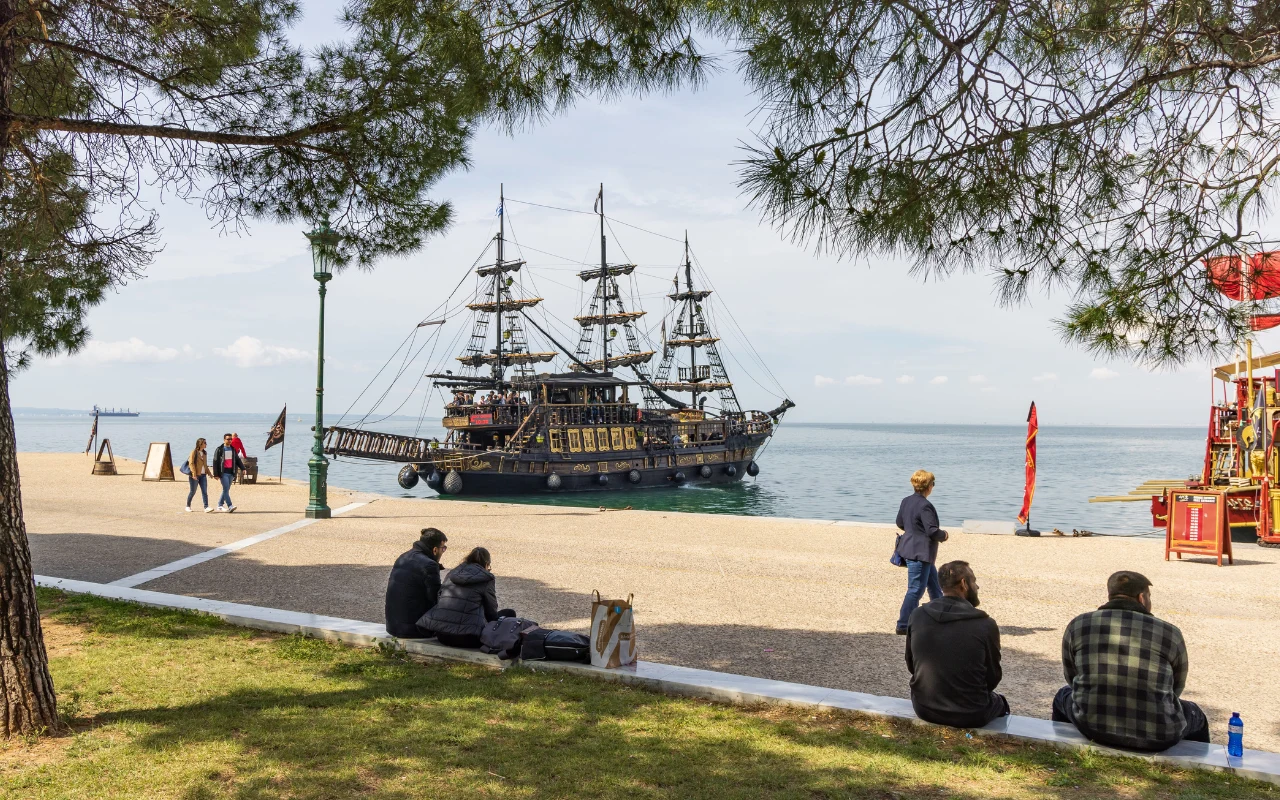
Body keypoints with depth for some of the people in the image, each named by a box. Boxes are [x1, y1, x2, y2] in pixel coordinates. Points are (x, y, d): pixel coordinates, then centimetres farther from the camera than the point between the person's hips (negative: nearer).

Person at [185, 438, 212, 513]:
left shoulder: (204, 453, 14)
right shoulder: (194, 452, -6)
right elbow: (191, 463, -13)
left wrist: (209, 473, 15)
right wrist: (194, 474, -21)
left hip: (203, 475, 6)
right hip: (195, 475, -6)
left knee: (205, 491, -5)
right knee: (193, 491, 3)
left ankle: (206, 507, -12)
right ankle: (188, 506, 21)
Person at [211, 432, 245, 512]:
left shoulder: (233, 449, 13)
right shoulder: (219, 449, -3)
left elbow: (237, 460, 16)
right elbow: (215, 462, -5)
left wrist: (243, 468, 3)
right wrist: (216, 474, -10)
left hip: (231, 472, 6)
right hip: (223, 472, -6)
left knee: (226, 490, 10)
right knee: (226, 489, -12)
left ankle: (220, 505, 20)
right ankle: (230, 506, -18)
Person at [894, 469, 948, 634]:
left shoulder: (906, 501, 5)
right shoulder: (925, 506, -22)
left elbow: (900, 524, 15)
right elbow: (932, 531, -22)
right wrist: (943, 535, -3)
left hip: (911, 548, 10)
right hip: (920, 553, -10)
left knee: (934, 585, 22)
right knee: (916, 590, -2)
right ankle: (903, 626, 3)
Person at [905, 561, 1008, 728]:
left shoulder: (917, 616, -7)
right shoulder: (985, 625, -17)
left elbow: (911, 666, 5)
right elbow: (992, 679, -4)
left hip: (924, 709, 3)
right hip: (970, 716, -3)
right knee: (1000, 702, 30)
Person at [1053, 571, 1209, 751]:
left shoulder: (1078, 625, -1)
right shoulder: (1170, 633, -4)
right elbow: (1176, 688, 10)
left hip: (1092, 727, 1)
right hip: (1156, 737, -1)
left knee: (1063, 696, 33)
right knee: (1196, 716, 31)